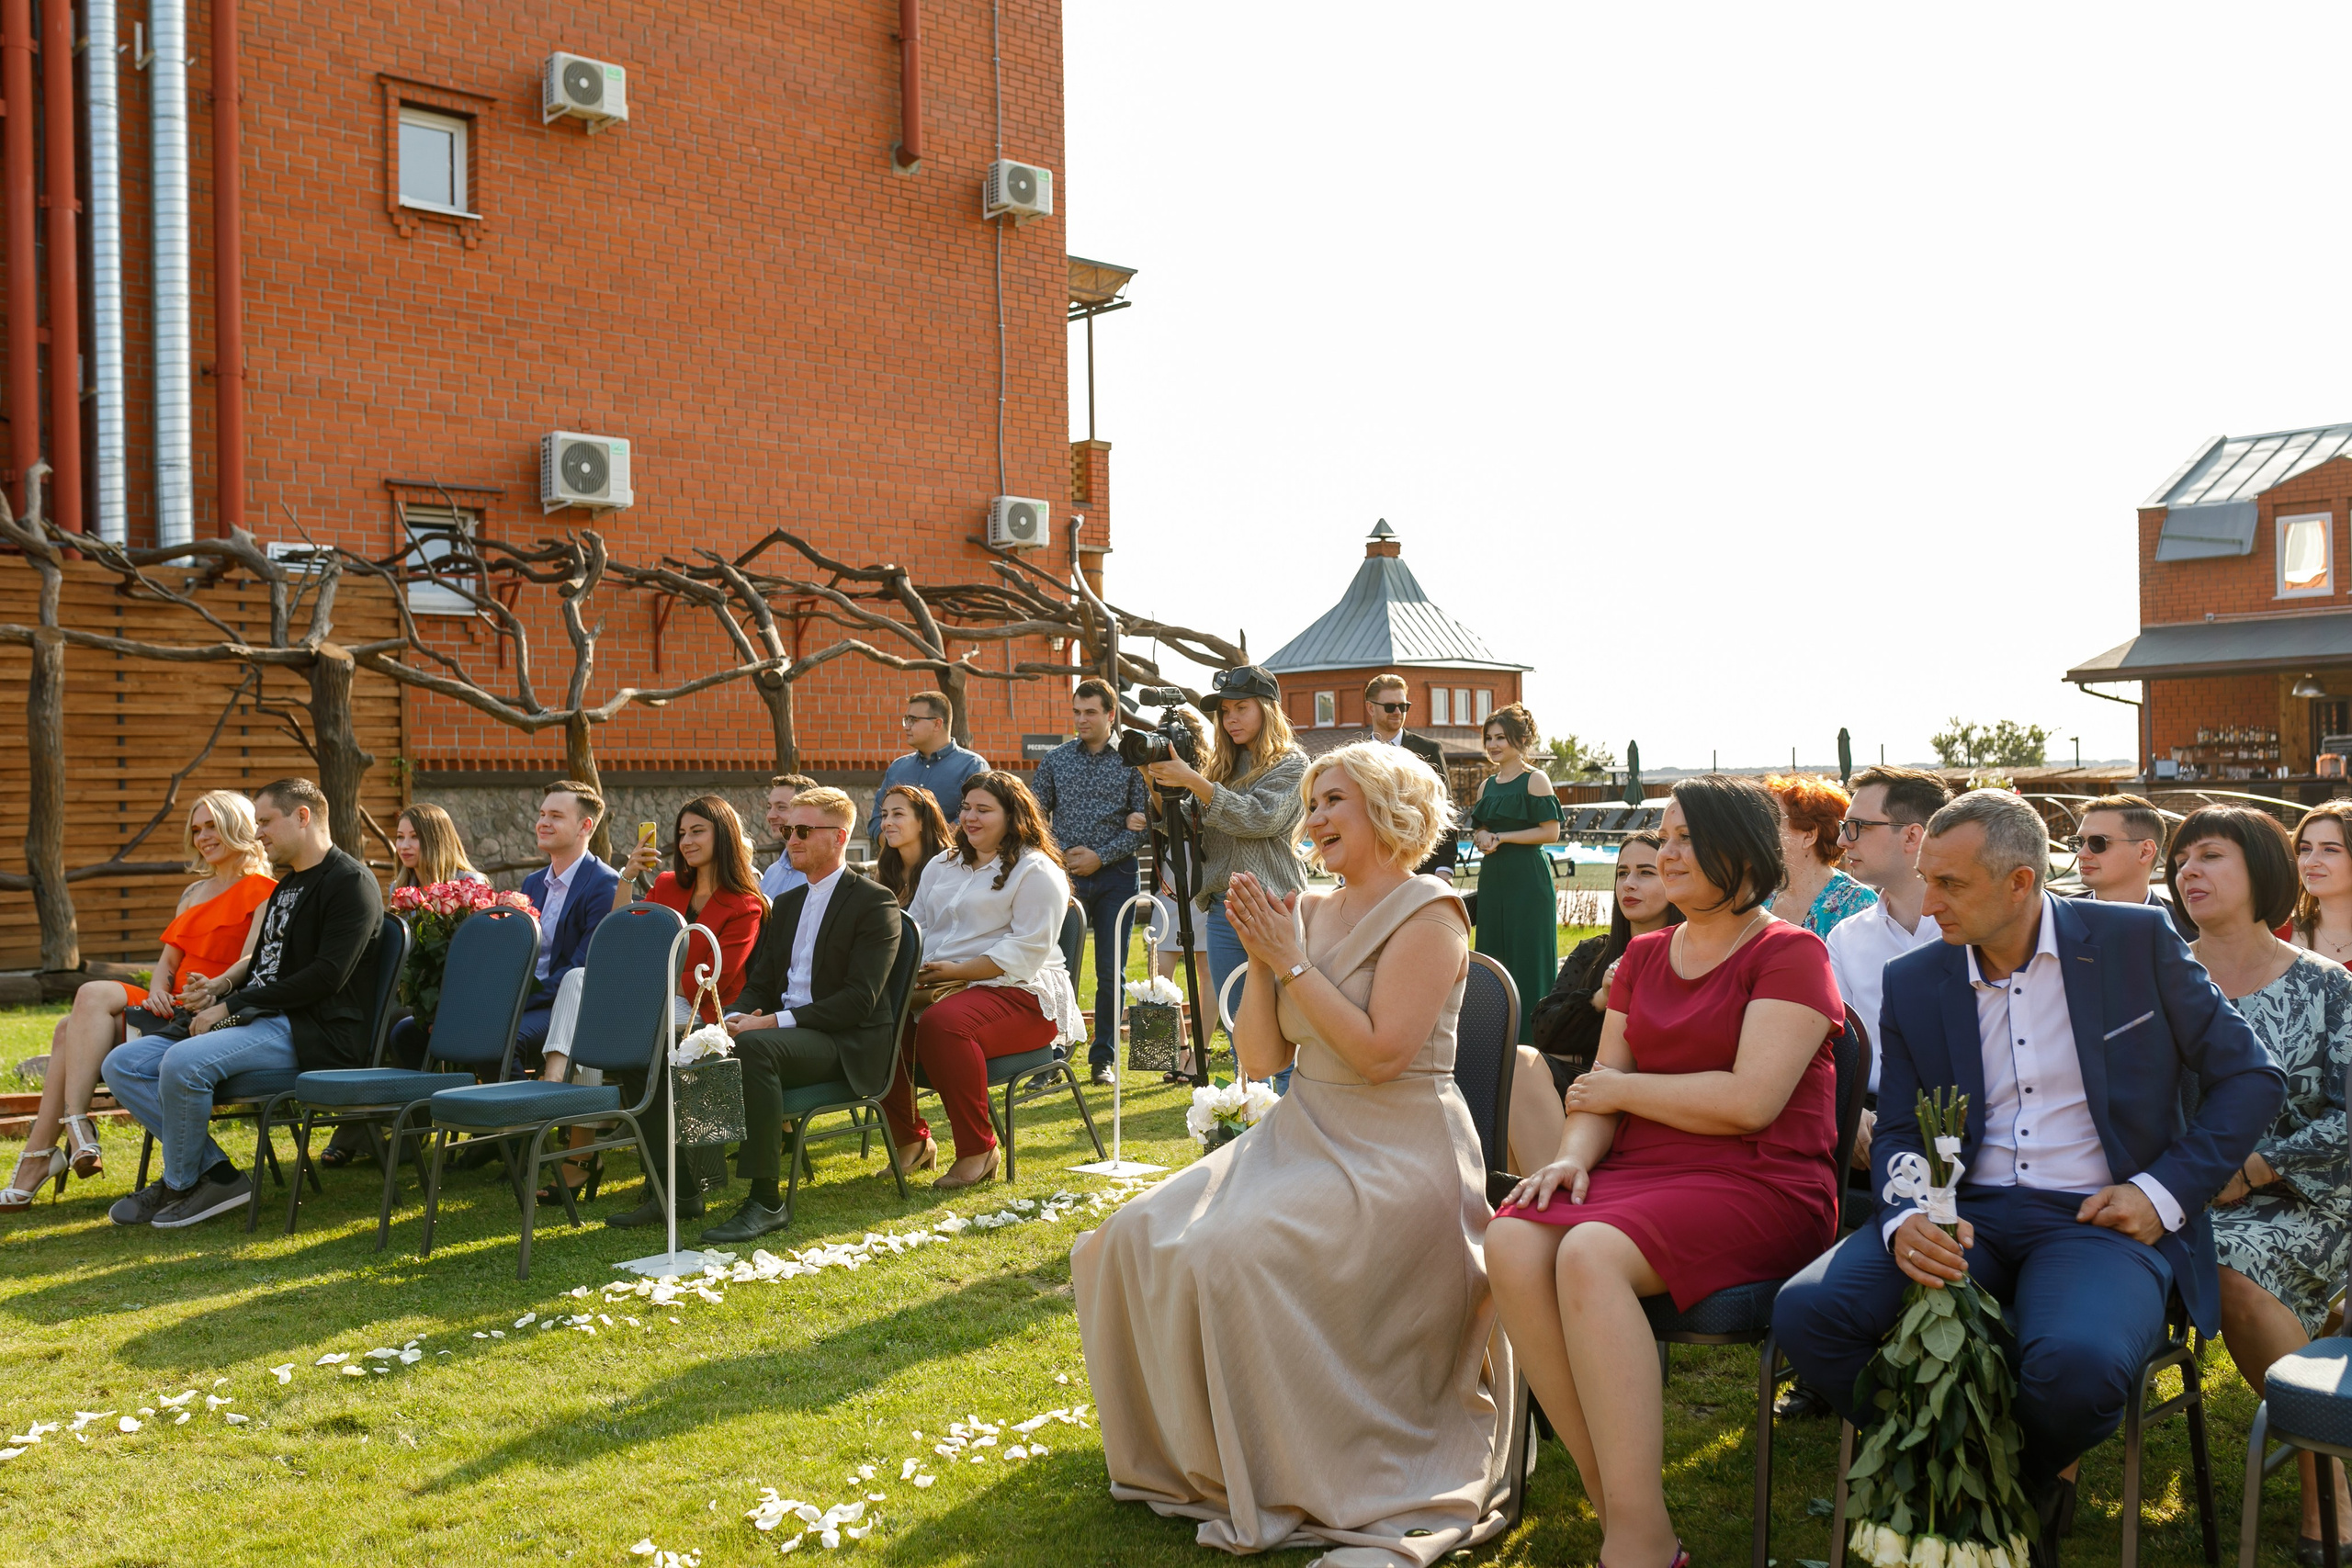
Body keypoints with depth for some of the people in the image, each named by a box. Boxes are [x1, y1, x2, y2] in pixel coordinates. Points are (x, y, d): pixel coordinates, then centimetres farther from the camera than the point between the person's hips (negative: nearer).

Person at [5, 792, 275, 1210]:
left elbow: (252, 962, -14)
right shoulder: (194, 893, 26)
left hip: (214, 1012, -8)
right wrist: (158, 987, -3)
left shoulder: (263, 892, 0)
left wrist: (216, 986, -34)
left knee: (95, 995, -24)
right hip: (173, 1007, 8)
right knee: (68, 1030, -13)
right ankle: (37, 1161, -16)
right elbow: (167, 959, 20)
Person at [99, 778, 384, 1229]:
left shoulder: (352, 882, -8)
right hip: (261, 1022, 10)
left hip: (312, 1031, -10)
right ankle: (216, 1172, -7)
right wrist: (218, 1005, 5)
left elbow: (327, 976, -18)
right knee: (123, 1064, -2)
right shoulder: (283, 887, 24)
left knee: (183, 1062, -30)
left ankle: (180, 1185, -6)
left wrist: (232, 1006, -15)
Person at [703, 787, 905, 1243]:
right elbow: (759, 983, 18)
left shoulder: (874, 902, -5)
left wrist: (776, 1021, -21)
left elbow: (860, 999, -14)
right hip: (784, 1031, 7)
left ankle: (766, 1201, -32)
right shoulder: (786, 905, 21)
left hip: (847, 1044, -7)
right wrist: (736, 1017, -7)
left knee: (755, 1046, -35)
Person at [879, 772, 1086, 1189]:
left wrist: (957, 971, -18)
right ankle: (910, 1138, -4)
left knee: (942, 1022, -37)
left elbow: (1027, 950, -12)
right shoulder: (944, 865, 23)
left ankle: (978, 1149, -23)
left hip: (1020, 993, -7)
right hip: (939, 986, 7)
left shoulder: (1036, 870, -2)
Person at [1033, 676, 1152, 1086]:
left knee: (1111, 972, 4)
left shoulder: (1130, 762, 3)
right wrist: (1059, 857, -5)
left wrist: (1100, 856, -10)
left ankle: (1104, 1057, 14)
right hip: (1065, 877, 1)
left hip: (1115, 875, -1)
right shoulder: (1054, 761, 8)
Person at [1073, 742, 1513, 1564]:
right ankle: (1192, 1453, 8)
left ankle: (1291, 1488, -9)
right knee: (1139, 1237, -9)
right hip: (1303, 1138, 8)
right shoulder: (1307, 911, 11)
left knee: (1234, 1253, -28)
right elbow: (1260, 1057, 9)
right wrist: (1261, 961, -5)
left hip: (1394, 1156, -7)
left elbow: (1380, 1052, -20)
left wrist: (1294, 961, -14)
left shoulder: (1427, 914, -9)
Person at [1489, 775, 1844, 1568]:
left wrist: (1622, 1090, -2)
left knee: (1589, 1255, -34)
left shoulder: (1790, 953, 0)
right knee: (1513, 1242, -26)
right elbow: (1599, 1088, 16)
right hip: (1641, 1174, 6)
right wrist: (1574, 1154, -5)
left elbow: (1750, 1100, -13)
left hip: (1760, 1187, -6)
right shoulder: (1644, 955, 21)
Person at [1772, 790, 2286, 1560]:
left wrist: (2167, 1192, -5)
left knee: (2076, 1363, -36)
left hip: (2100, 1218, -2)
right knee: (1807, 1310, -25)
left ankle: (2032, 1480, 2)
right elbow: (1900, 1134, 9)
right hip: (1967, 1214, 3)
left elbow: (2251, 1077, 7)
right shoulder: (1912, 982, 8)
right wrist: (1904, 1222, -14)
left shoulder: (2135, 940, 2)